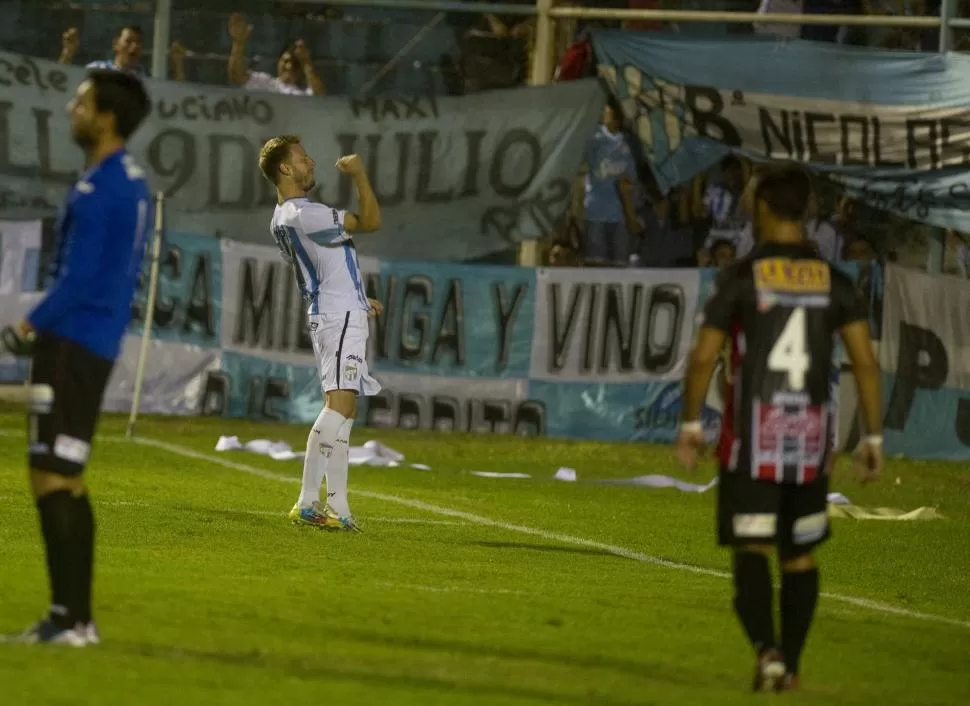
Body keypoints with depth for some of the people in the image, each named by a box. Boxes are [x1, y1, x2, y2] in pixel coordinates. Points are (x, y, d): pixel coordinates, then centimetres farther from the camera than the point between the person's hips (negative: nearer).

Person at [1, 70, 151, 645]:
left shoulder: (96, 191, -17)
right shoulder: (134, 184, 13)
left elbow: (78, 279, -21)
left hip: (72, 345, -10)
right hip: (98, 345, 10)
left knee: (52, 480, -8)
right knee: (67, 481, 14)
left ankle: (69, 619, -10)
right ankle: (76, 616, 16)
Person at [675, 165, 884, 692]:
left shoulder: (742, 276, -8)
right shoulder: (835, 281, 2)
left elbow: (703, 357, -9)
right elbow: (865, 361, -3)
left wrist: (691, 425, 3)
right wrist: (874, 439, 2)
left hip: (753, 436, -3)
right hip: (810, 437, 3)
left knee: (751, 550, -5)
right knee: (800, 552, 19)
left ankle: (767, 649, -28)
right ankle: (791, 666, 21)